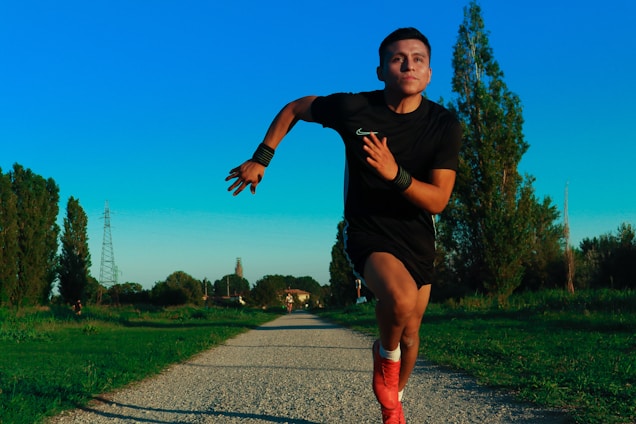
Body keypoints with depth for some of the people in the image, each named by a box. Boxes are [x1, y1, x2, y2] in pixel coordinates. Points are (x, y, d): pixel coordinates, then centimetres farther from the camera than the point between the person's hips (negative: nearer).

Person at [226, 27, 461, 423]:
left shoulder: (445, 125, -14)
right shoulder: (352, 108, -17)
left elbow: (437, 200, -18)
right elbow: (294, 109, 2)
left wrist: (395, 174, -35)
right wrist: (261, 159, -3)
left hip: (418, 239, 3)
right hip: (367, 232, -3)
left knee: (410, 332, 15)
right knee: (402, 298, -34)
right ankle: (386, 356, 0)